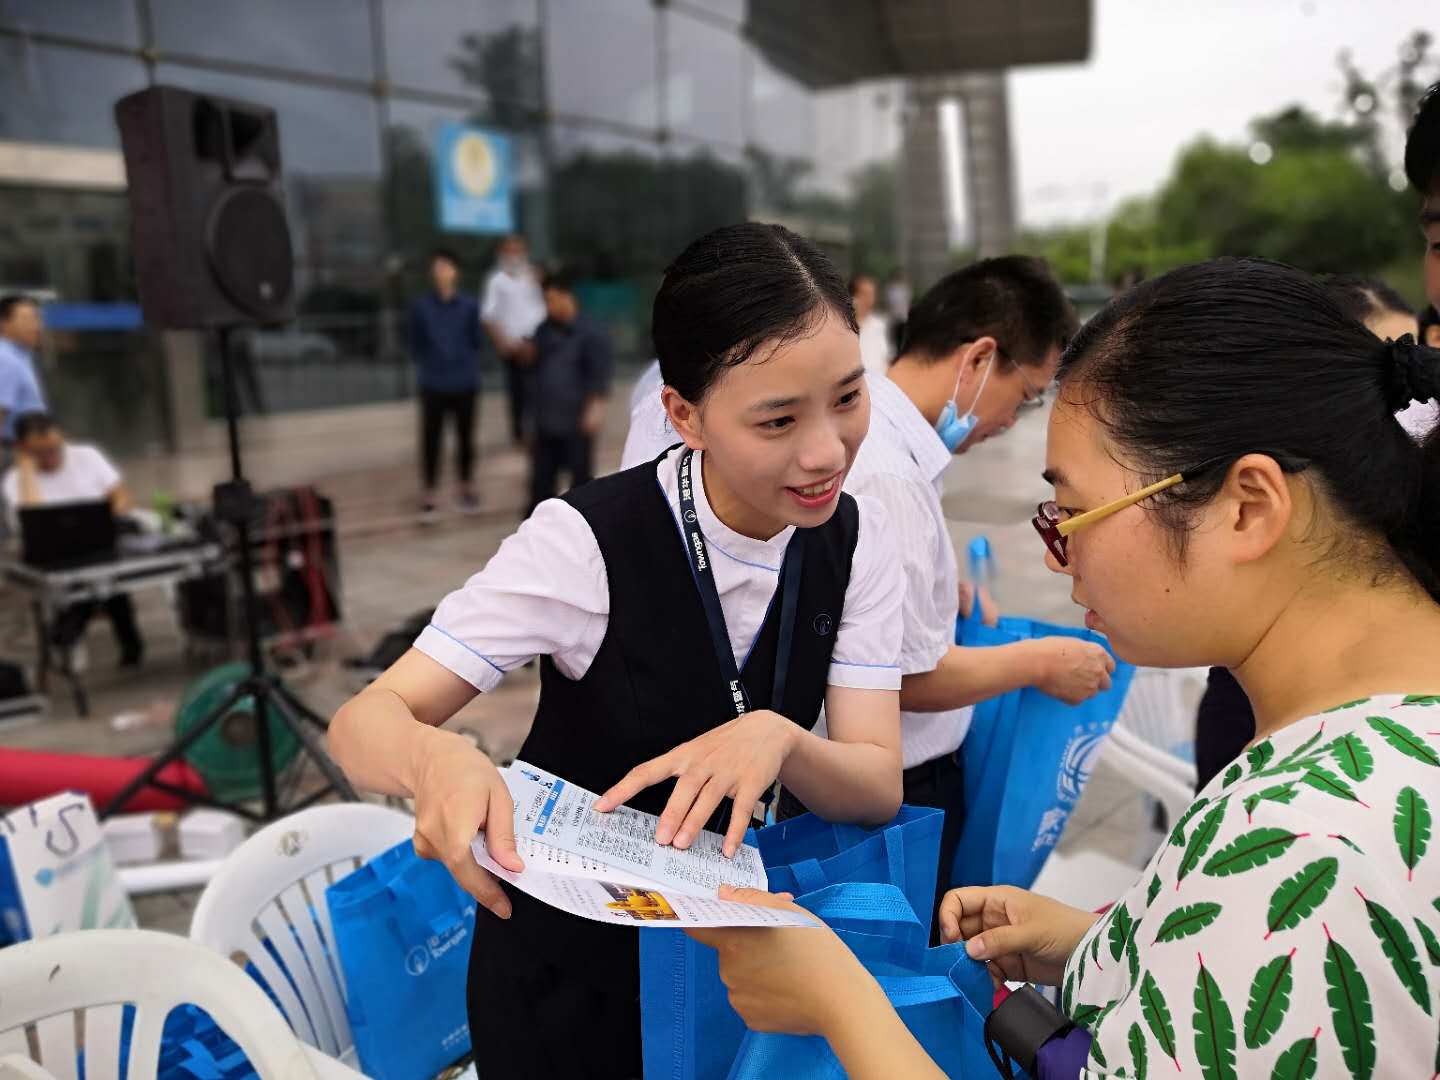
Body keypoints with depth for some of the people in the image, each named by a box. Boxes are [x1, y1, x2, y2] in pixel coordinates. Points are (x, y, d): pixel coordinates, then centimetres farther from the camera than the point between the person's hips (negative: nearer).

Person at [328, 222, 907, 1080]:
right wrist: (439, 761, -50)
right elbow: (364, 723, -27)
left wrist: (778, 737, -37)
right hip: (570, 968, -4)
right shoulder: (587, 542, -27)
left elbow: (879, 788, -16)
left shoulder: (857, 538, -13)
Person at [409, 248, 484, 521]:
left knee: (465, 437, 12)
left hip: (464, 384, 1)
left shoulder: (469, 306, -3)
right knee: (430, 440, 1)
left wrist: (467, 366, -2)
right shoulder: (421, 306, -5)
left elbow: (475, 342, 6)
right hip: (433, 385, -1)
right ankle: (429, 495, 12)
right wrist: (429, 365, -3)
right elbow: (415, 345, 2)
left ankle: (467, 488, 28)